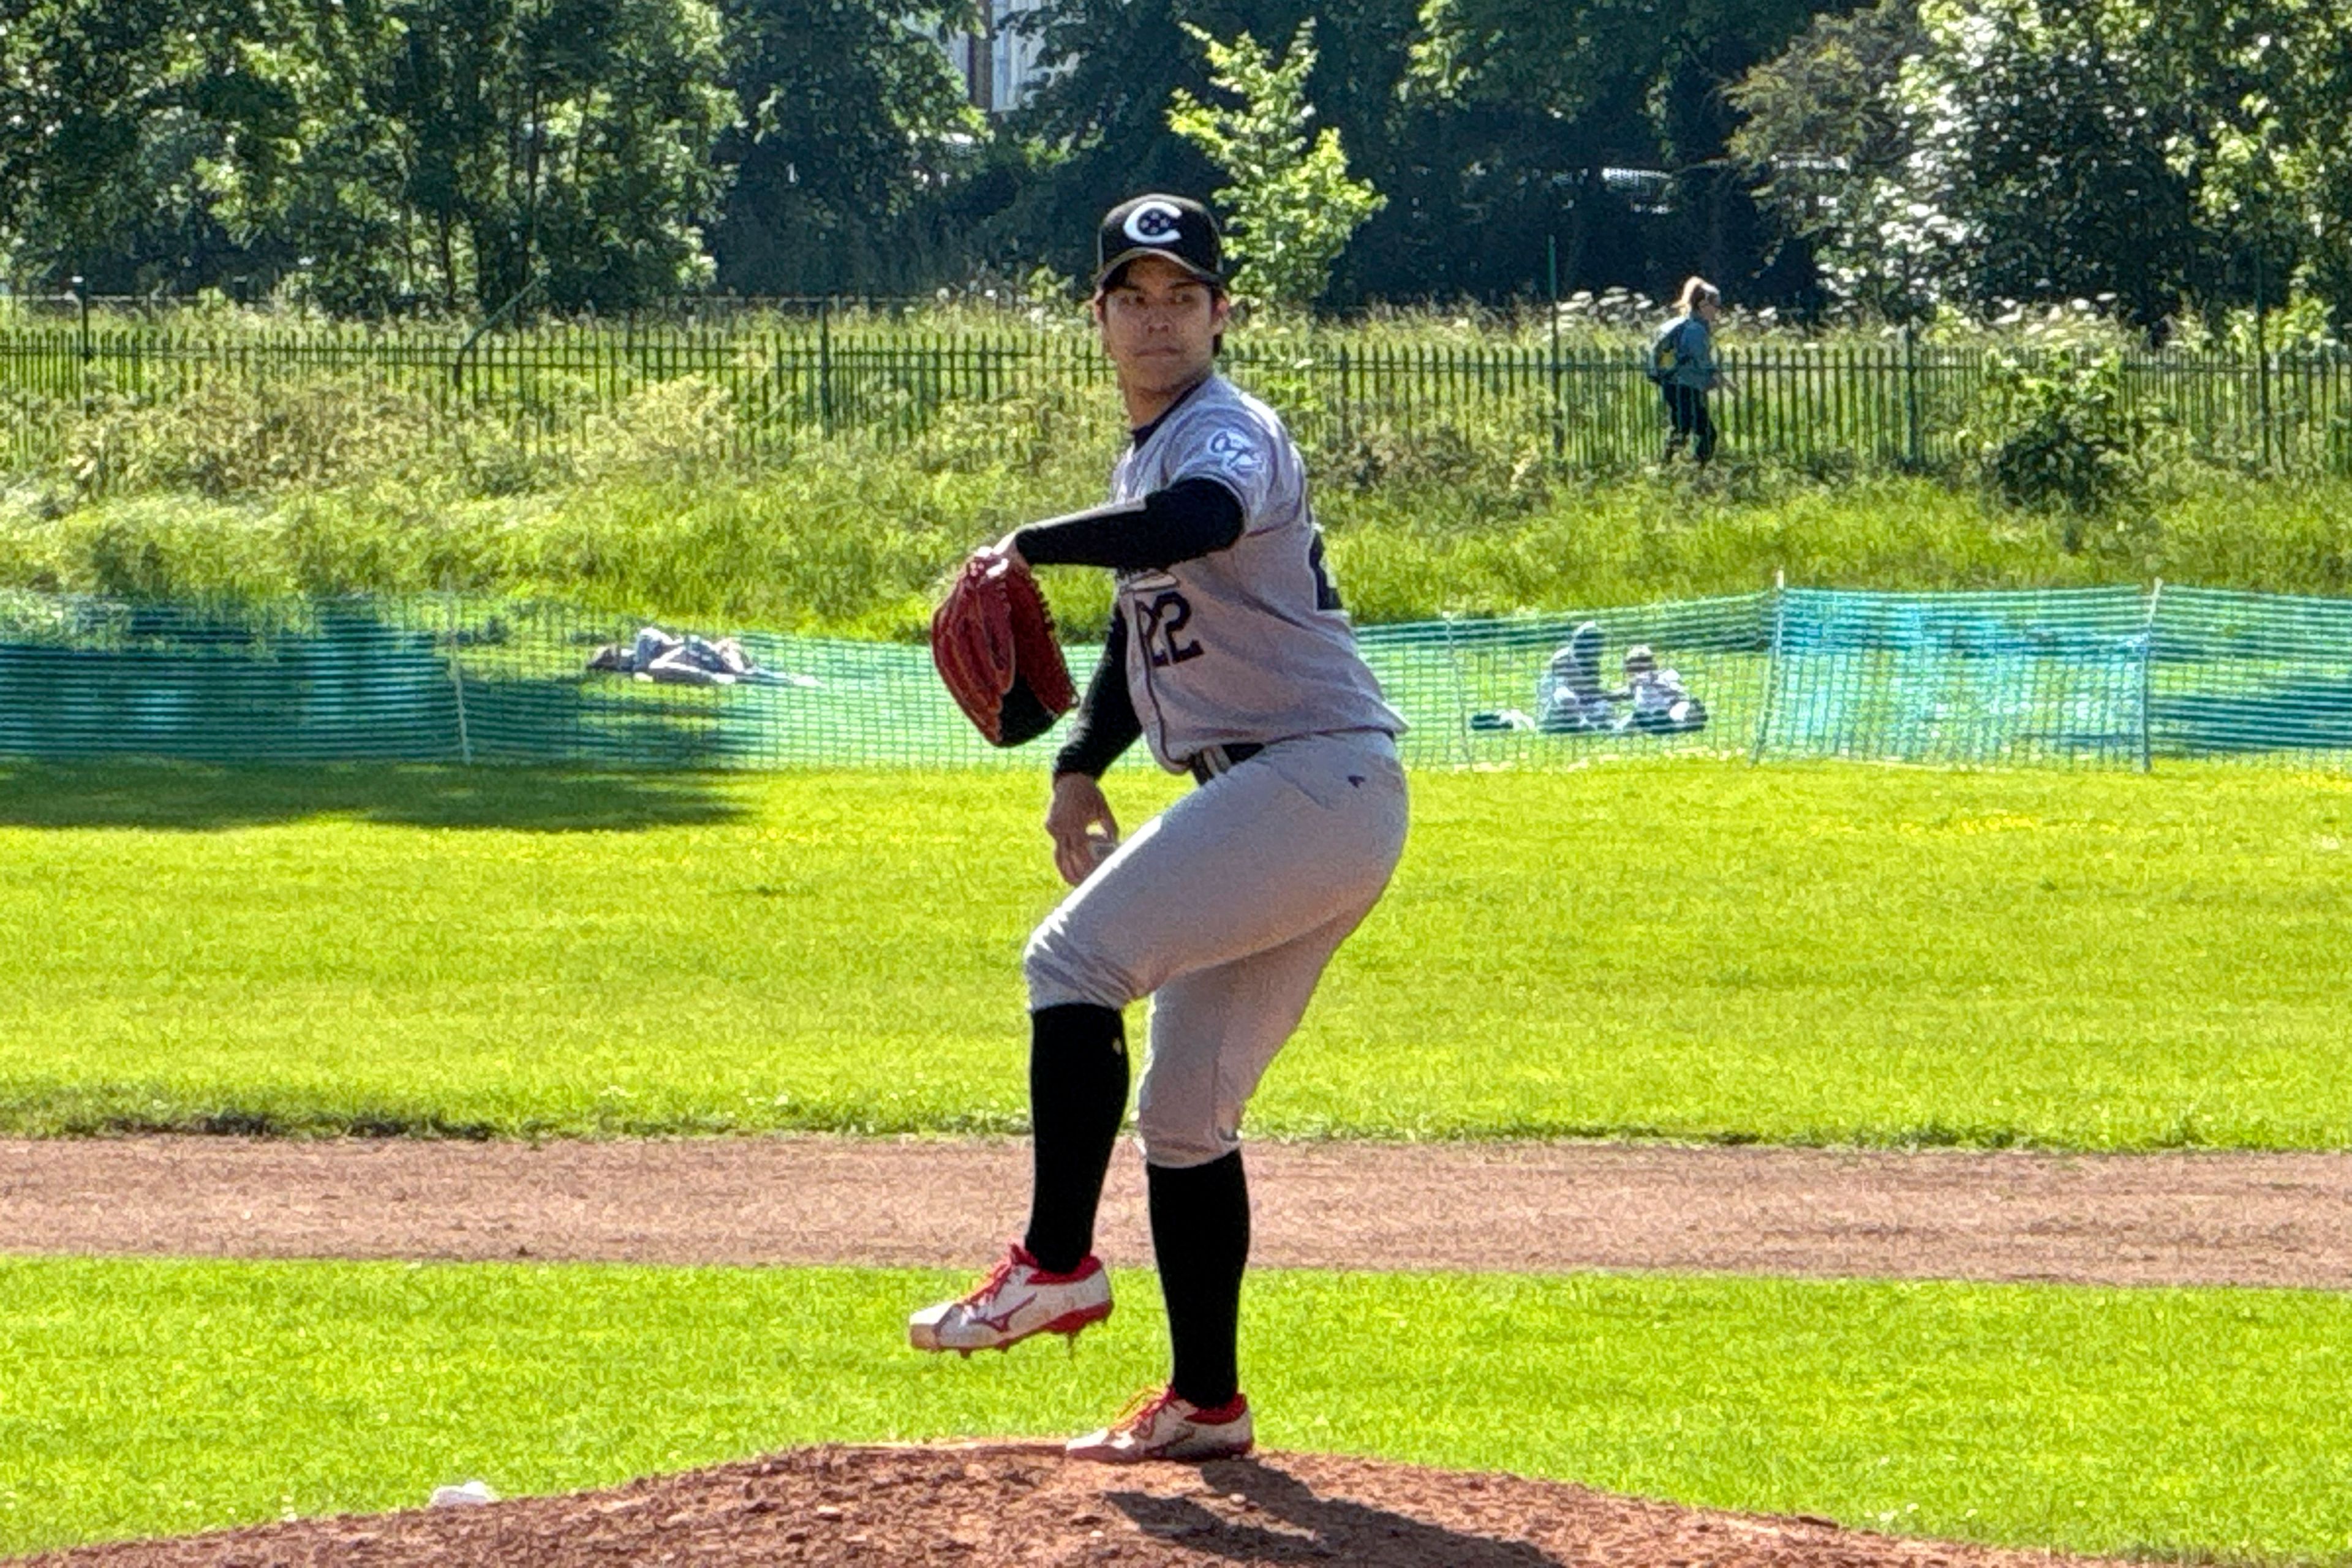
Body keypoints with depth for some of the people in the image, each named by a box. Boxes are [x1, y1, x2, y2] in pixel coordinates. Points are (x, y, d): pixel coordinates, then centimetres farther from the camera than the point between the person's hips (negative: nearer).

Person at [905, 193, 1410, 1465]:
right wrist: (1080, 767, 19)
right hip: (1270, 796, 10)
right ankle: (1206, 1402, 13)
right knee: (1184, 1108, 10)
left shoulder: (1226, 435, -12)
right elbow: (1144, 628, 31)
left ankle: (1058, 1262, -16)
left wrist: (1032, 546, -37)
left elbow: (1198, 522, -37)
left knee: (1075, 956, -17)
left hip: (1318, 778, -10)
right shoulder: (1147, 457, 19)